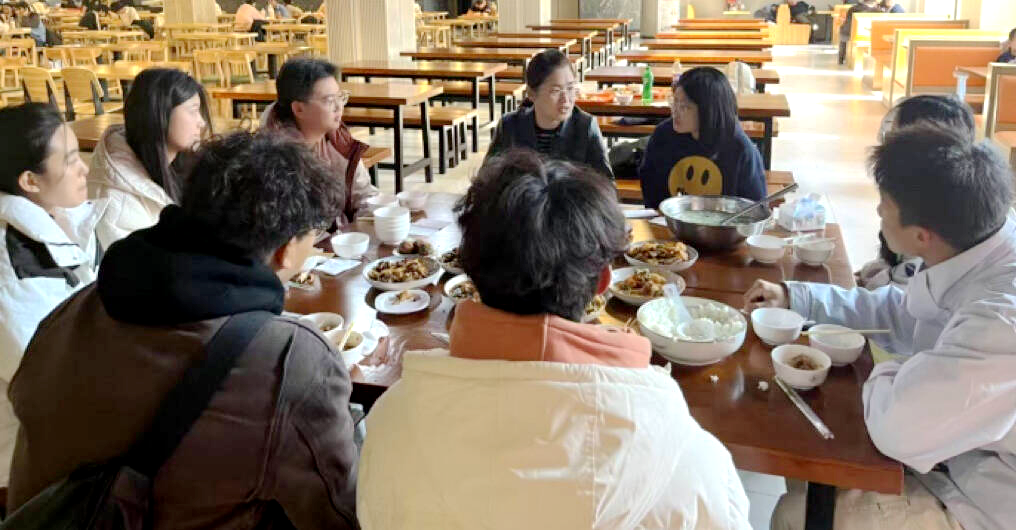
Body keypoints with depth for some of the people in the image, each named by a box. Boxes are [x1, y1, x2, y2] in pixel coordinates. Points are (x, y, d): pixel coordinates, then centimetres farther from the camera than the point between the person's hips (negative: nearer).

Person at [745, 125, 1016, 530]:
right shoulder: (980, 263, -7)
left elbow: (899, 429, -39)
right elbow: (900, 312, 12)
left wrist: (887, 374, -16)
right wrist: (792, 297, 11)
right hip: (966, 461, 8)